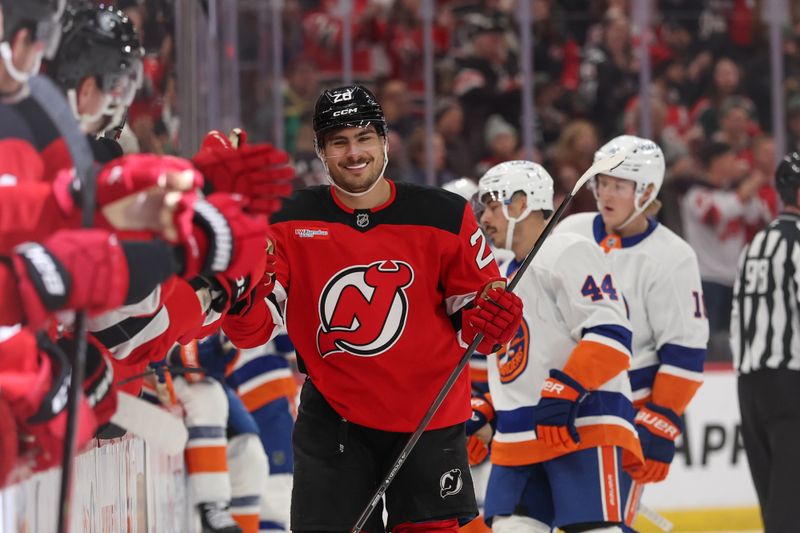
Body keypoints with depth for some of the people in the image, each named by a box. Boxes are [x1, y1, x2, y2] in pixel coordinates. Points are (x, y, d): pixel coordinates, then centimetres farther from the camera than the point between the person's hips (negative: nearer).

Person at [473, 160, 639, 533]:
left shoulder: (569, 253, -6)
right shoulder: (505, 277, 25)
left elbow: (609, 333, -17)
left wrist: (564, 391, -24)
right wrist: (483, 415, 25)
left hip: (582, 427, -9)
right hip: (519, 438, 9)